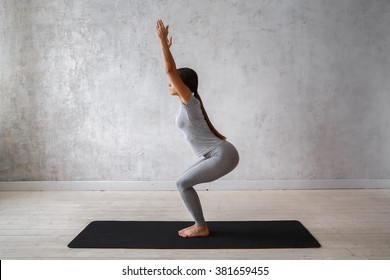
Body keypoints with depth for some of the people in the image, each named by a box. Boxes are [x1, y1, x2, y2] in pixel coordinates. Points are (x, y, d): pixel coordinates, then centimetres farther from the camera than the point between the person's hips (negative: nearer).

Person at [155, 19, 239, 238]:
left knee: (183, 184, -3)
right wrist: (167, 47, 24)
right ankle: (199, 225, 20)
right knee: (185, 182, 14)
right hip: (221, 155, 10)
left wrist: (162, 40, -15)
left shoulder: (189, 102, -11)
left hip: (222, 156, -10)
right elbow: (174, 71, 23)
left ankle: (201, 227, 8)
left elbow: (170, 70, -19)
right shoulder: (188, 102, 13)